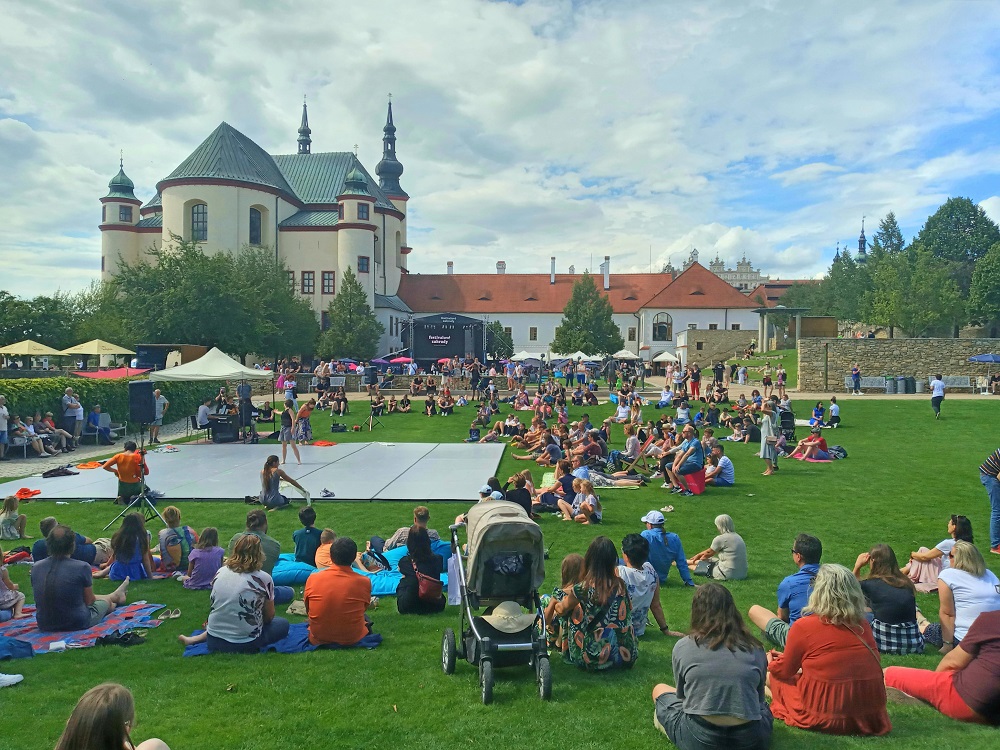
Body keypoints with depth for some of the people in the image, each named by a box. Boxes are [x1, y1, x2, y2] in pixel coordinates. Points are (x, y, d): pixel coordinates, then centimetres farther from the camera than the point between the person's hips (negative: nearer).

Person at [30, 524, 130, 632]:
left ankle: (116, 596, 61)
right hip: (78, 624, -5)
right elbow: (89, 600, -7)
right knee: (106, 601, 27)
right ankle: (116, 597, 61)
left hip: (45, 626, 5)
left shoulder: (35, 567, -8)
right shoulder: (82, 567, -21)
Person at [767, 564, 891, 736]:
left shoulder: (804, 626, -13)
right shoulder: (864, 625, 2)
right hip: (870, 716, 4)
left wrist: (770, 663, 27)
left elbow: (784, 671, 3)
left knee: (774, 676, 18)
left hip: (825, 718, -4)